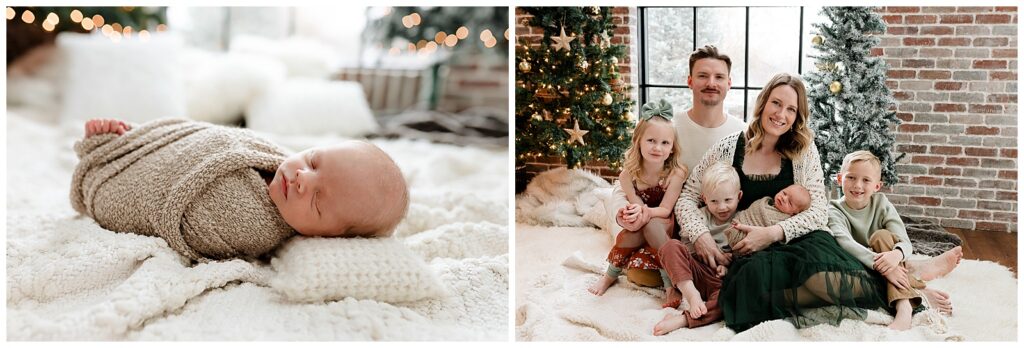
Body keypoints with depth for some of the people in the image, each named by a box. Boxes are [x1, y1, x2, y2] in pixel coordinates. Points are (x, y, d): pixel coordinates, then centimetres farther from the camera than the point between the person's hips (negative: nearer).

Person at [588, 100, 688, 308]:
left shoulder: (676, 173, -19)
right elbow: (636, 206, -12)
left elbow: (665, 210, -19)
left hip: (666, 230, -2)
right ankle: (610, 276, -6)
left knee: (650, 222, -33)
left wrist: (645, 212, -39)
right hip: (640, 231, 2)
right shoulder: (629, 175, -12)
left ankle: (670, 285, -28)